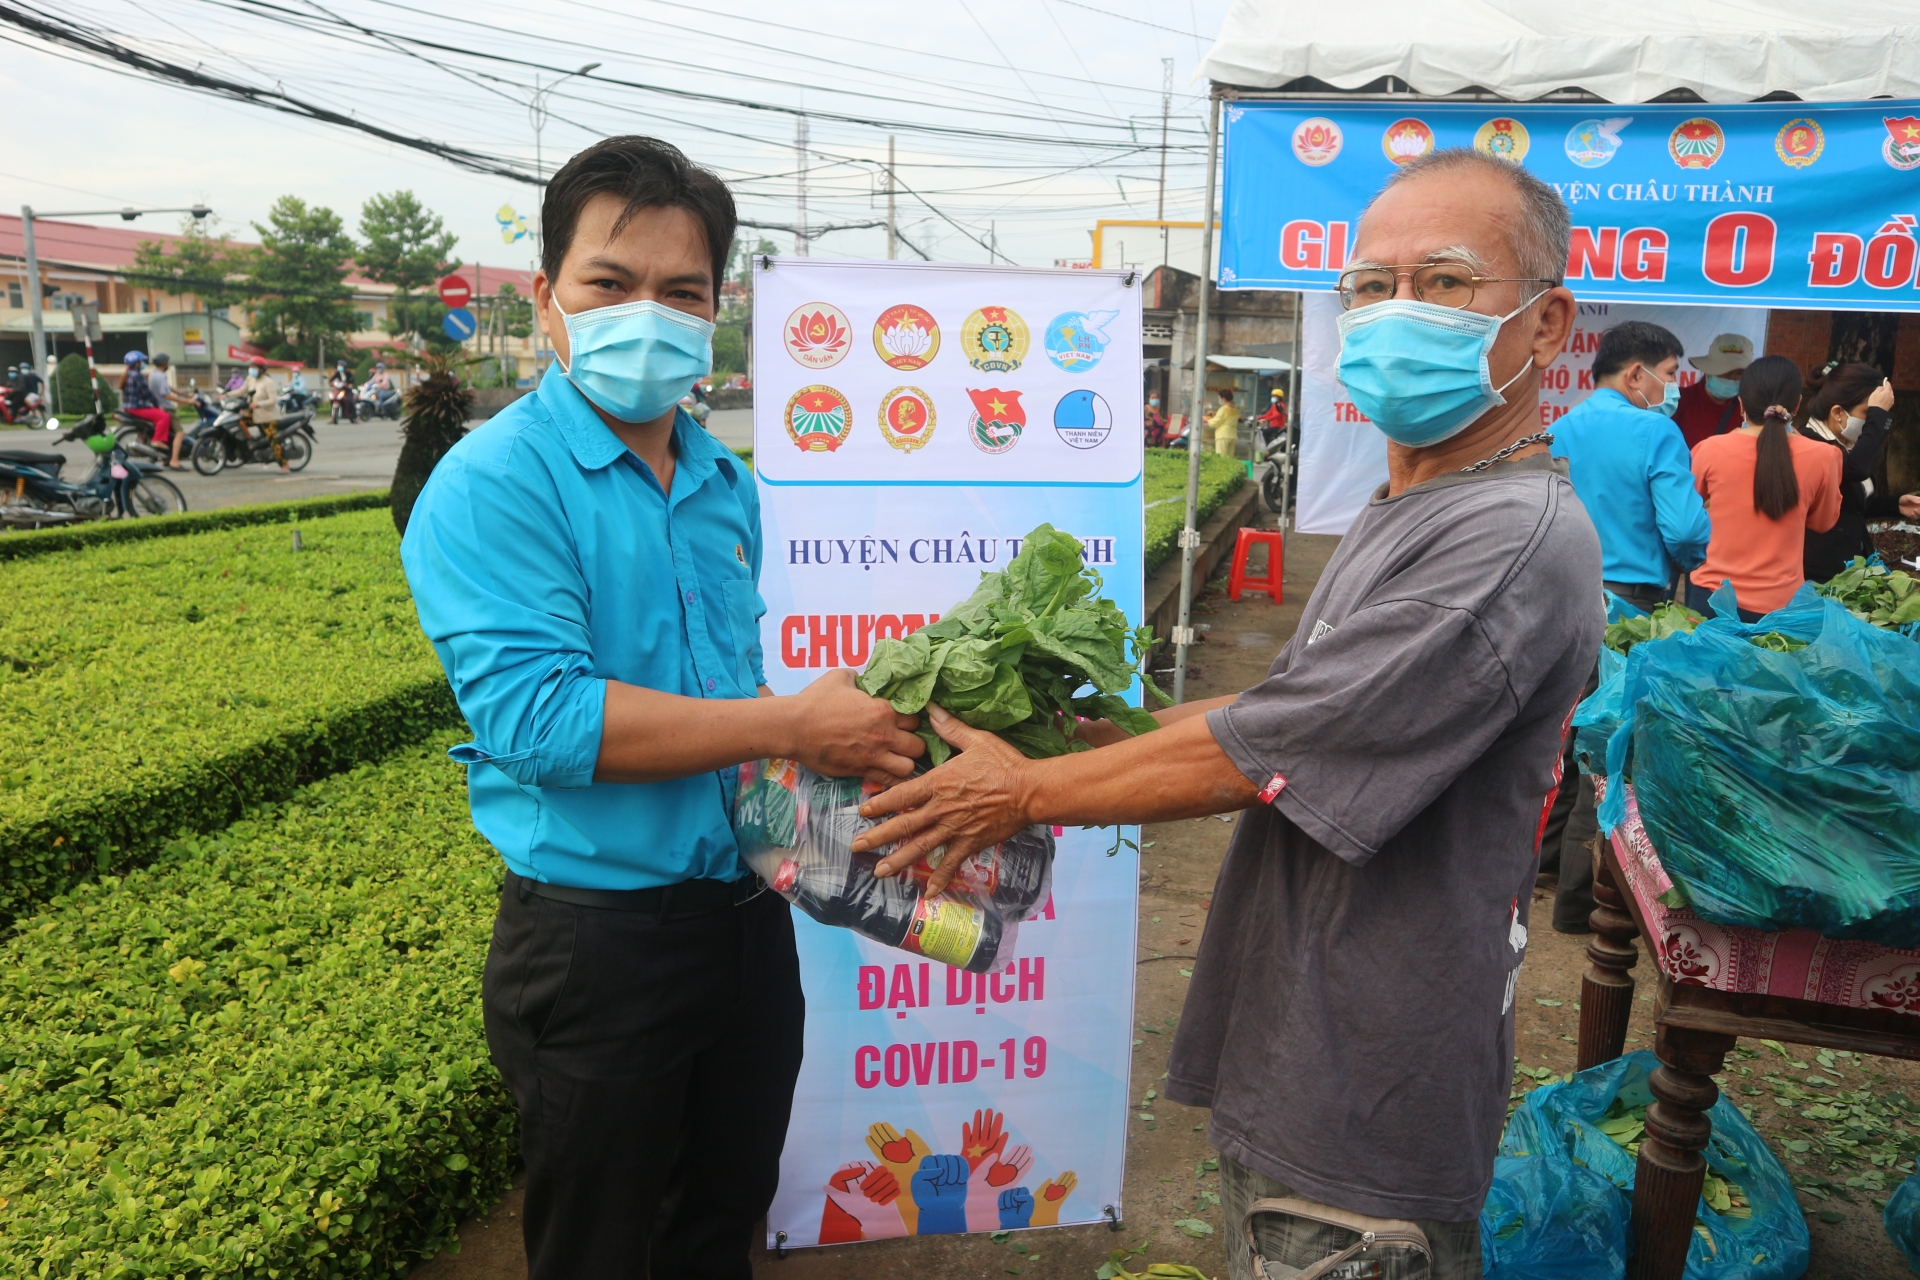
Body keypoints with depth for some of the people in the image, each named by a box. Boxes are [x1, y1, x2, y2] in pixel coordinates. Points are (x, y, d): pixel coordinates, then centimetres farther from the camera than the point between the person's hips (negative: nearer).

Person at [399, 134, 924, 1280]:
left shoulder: (728, 486, 7)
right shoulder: (493, 486, -15)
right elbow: (537, 716, -26)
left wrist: (837, 751, 1)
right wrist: (794, 729, -23)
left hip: (748, 913, 6)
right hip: (600, 936, -6)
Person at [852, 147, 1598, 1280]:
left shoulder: (1516, 540, -24)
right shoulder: (1412, 512, 11)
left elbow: (1254, 758, -23)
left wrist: (1028, 792, -11)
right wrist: (1113, 731, 7)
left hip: (1360, 1110, -9)